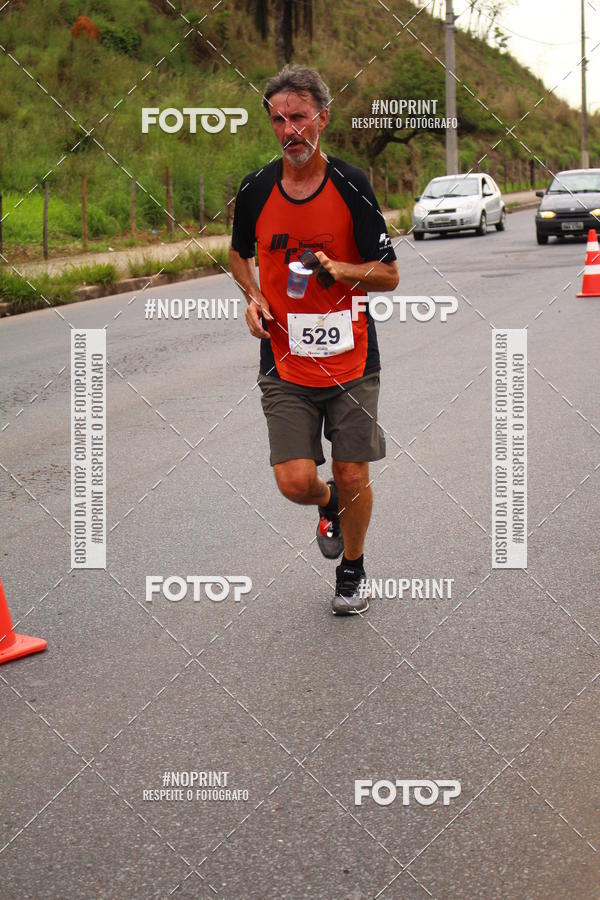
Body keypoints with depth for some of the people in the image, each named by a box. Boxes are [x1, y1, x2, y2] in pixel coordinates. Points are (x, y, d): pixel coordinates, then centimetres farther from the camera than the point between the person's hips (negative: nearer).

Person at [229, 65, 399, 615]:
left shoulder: (352, 186, -6)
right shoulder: (255, 190, -1)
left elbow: (389, 274, -3)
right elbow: (240, 253, 20)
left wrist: (340, 269, -21)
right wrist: (254, 297, 1)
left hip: (350, 358, -1)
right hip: (285, 363, 1)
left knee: (353, 477, 3)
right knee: (296, 481, -9)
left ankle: (353, 568, 31)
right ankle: (328, 504, 29)